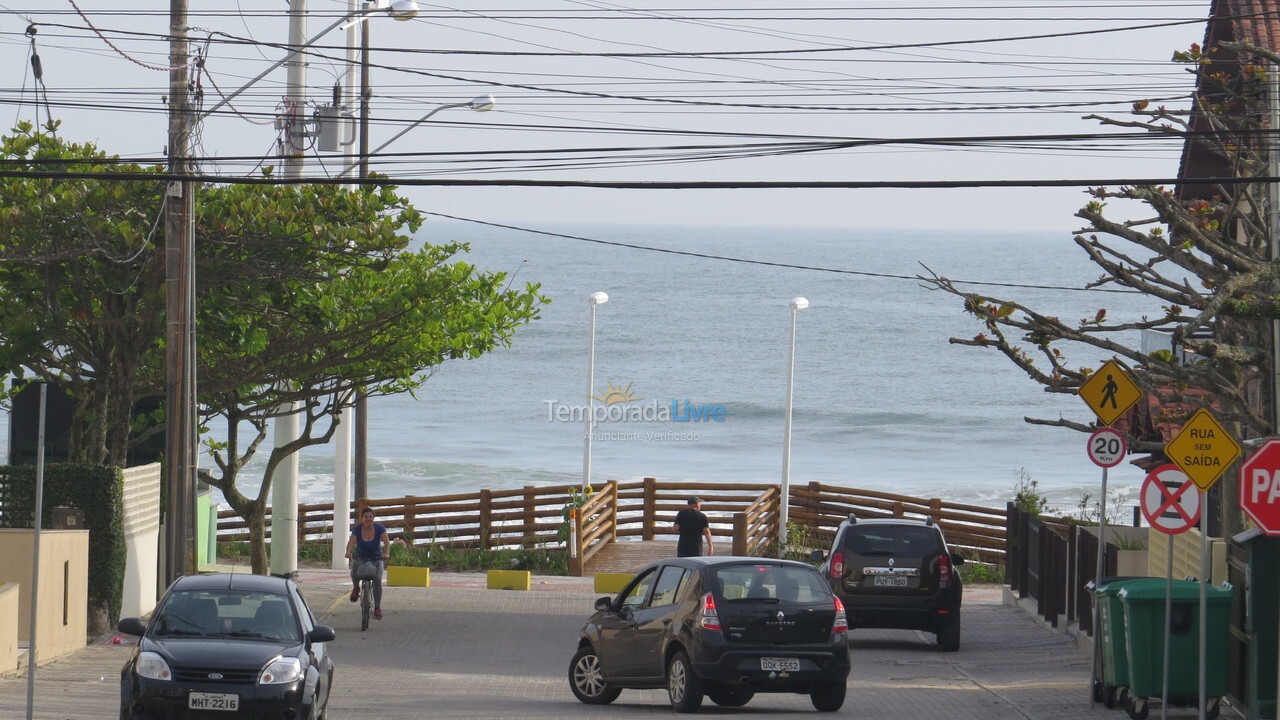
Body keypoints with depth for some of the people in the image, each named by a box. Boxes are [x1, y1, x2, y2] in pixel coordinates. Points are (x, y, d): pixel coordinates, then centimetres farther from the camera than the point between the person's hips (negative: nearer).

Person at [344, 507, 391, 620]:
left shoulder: (379, 528, -12)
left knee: (377, 579, -21)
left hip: (376, 559, 0)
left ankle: (377, 608, -12)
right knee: (355, 567, -34)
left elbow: (386, 541, -23)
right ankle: (356, 588, -3)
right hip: (361, 558, 0)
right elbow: (351, 541, -24)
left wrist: (386, 553, -42)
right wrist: (348, 552, -46)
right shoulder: (358, 529, -11)